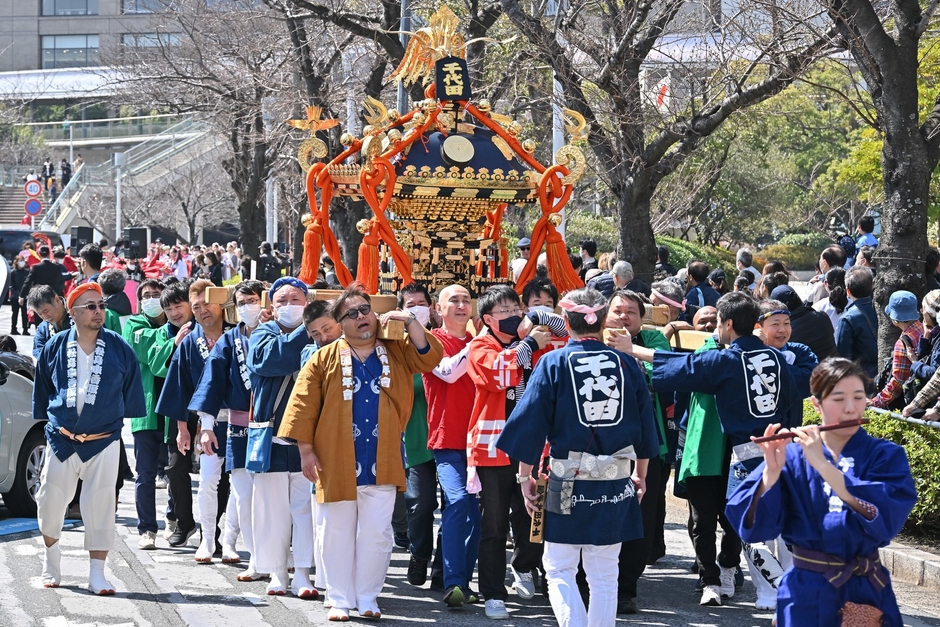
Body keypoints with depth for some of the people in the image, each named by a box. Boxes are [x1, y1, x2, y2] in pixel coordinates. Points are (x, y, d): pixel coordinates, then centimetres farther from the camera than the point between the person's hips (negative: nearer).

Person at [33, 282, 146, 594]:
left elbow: (130, 392, 9)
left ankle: (97, 573, 2)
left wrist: (118, 417, 11)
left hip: (103, 440, -1)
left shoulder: (119, 349, -1)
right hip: (62, 439, 1)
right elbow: (42, 389, 13)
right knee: (51, 501, 6)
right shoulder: (55, 347, 1)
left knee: (100, 504, -4)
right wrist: (51, 421, 14)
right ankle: (51, 558, 31)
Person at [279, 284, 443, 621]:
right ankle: (340, 599, 14)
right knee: (338, 532, 5)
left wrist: (408, 320, -11)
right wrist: (306, 451, -5)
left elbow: (429, 356, -5)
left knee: (376, 534, 2)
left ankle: (367, 597, 14)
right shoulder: (325, 358, 3)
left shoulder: (396, 353, 9)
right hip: (336, 463, -1)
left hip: (381, 464, 1)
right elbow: (304, 406, 1)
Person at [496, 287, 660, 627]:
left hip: (568, 483, -3)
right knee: (605, 574, 12)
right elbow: (644, 424, 11)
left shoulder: (553, 363, -5)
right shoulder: (626, 364, 3)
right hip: (617, 484, 3)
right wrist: (640, 473, 24)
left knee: (559, 569, 7)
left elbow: (531, 423, -7)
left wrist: (525, 476, 2)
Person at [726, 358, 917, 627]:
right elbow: (754, 526, -12)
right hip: (806, 594, 0)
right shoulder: (791, 457, -2)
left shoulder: (886, 456, -2)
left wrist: (822, 465, -25)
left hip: (868, 592, 0)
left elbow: (887, 516, -21)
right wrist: (772, 470, -26)